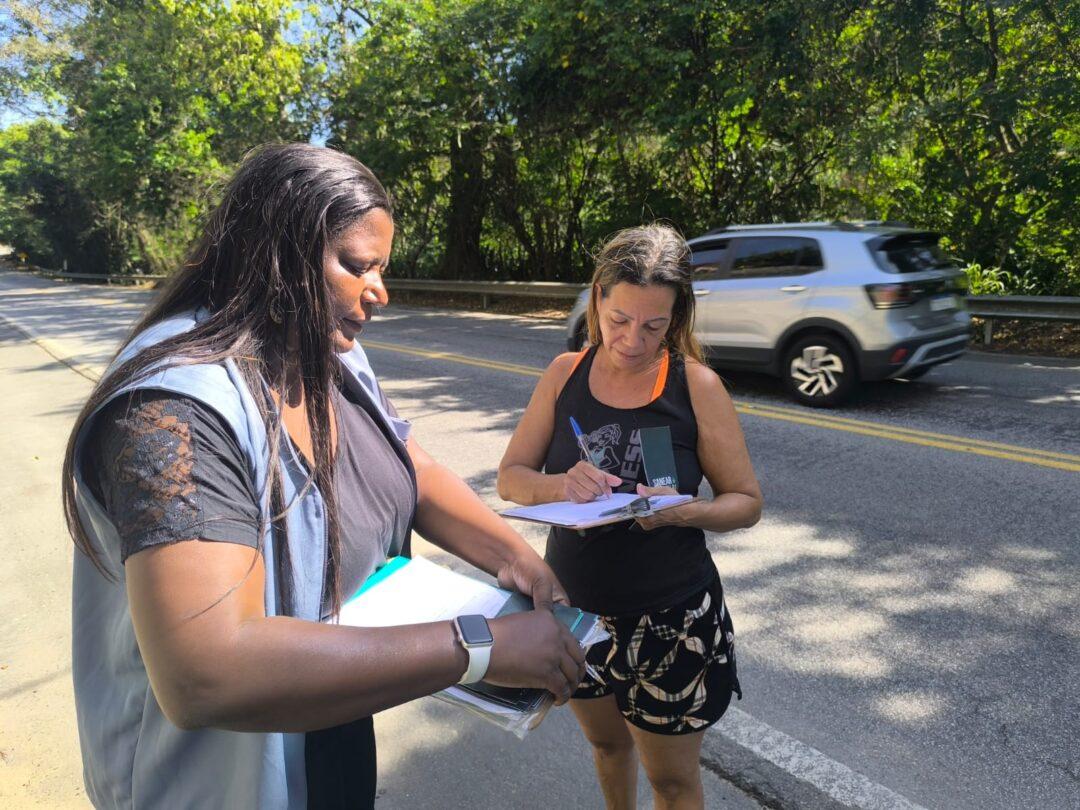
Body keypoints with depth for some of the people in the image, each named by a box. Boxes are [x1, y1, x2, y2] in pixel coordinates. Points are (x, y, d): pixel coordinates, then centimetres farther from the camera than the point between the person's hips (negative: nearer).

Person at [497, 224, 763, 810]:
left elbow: (746, 502, -8)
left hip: (670, 619, -3)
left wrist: (681, 511, -28)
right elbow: (510, 477, -4)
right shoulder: (565, 373, -5)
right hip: (575, 607, 4)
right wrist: (559, 486, -26)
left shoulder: (696, 385, -14)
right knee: (606, 745, 28)